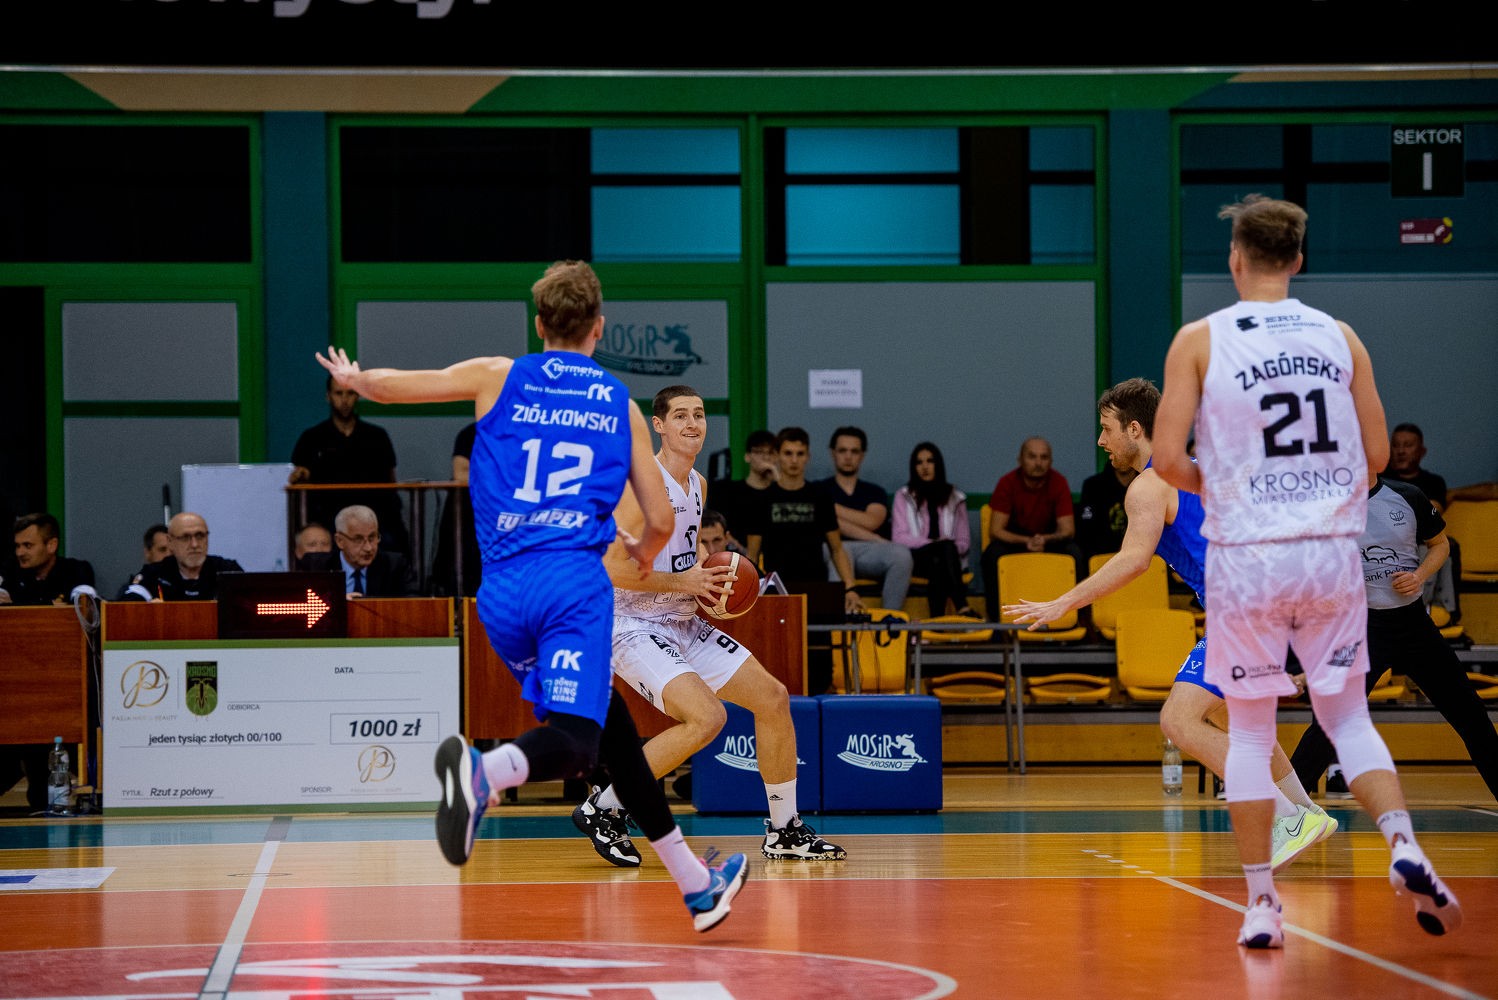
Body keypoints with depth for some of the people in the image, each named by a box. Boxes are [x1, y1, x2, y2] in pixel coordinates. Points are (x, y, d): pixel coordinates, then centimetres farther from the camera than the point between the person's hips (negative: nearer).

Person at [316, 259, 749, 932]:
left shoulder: (499, 378, 11)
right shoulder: (620, 405, 12)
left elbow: (390, 385, 9)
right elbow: (661, 521, 14)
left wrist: (352, 378, 32)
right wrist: (644, 553, 37)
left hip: (502, 589, 3)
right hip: (575, 580, -3)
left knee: (608, 723, 15)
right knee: (577, 738, -15)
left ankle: (695, 883, 21)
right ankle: (486, 770, -49)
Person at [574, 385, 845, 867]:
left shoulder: (697, 484, 10)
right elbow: (610, 568, -25)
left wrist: (713, 572, 6)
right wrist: (683, 581, -20)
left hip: (684, 627, 9)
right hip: (636, 628, -9)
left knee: (773, 697, 6)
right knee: (707, 717, -27)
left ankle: (785, 832, 18)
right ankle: (603, 809, -12)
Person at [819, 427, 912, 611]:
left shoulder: (875, 492, 24)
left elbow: (871, 522, 2)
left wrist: (832, 507, 2)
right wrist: (876, 540, -8)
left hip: (868, 553, 3)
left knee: (901, 553, -29)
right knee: (841, 551, -41)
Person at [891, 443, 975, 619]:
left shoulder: (955, 498, 23)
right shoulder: (904, 497, 17)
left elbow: (964, 540, 17)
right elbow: (899, 536, 3)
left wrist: (955, 546, -8)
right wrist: (931, 543, -12)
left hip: (950, 557, 2)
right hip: (917, 558, -2)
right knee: (945, 546, -37)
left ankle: (937, 616, -57)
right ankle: (962, 607, -55)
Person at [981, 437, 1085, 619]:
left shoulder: (1058, 483, -10)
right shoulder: (1008, 483, -13)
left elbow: (1068, 529, -13)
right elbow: (995, 530, -18)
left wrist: (1045, 540, -36)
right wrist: (1026, 541, -35)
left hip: (1049, 543, 1)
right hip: (1013, 542, -1)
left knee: (1074, 552, -29)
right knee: (993, 552, -33)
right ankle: (995, 616, -28)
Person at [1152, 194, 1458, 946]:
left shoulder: (1199, 340, -3)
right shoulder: (1341, 337, 5)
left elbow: (1167, 457, -8)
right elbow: (1376, 455, 6)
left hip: (1246, 554, -2)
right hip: (1333, 552, 2)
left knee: (1250, 729, 8)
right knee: (1347, 716, 13)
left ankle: (1262, 903, 6)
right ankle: (1403, 844, -9)